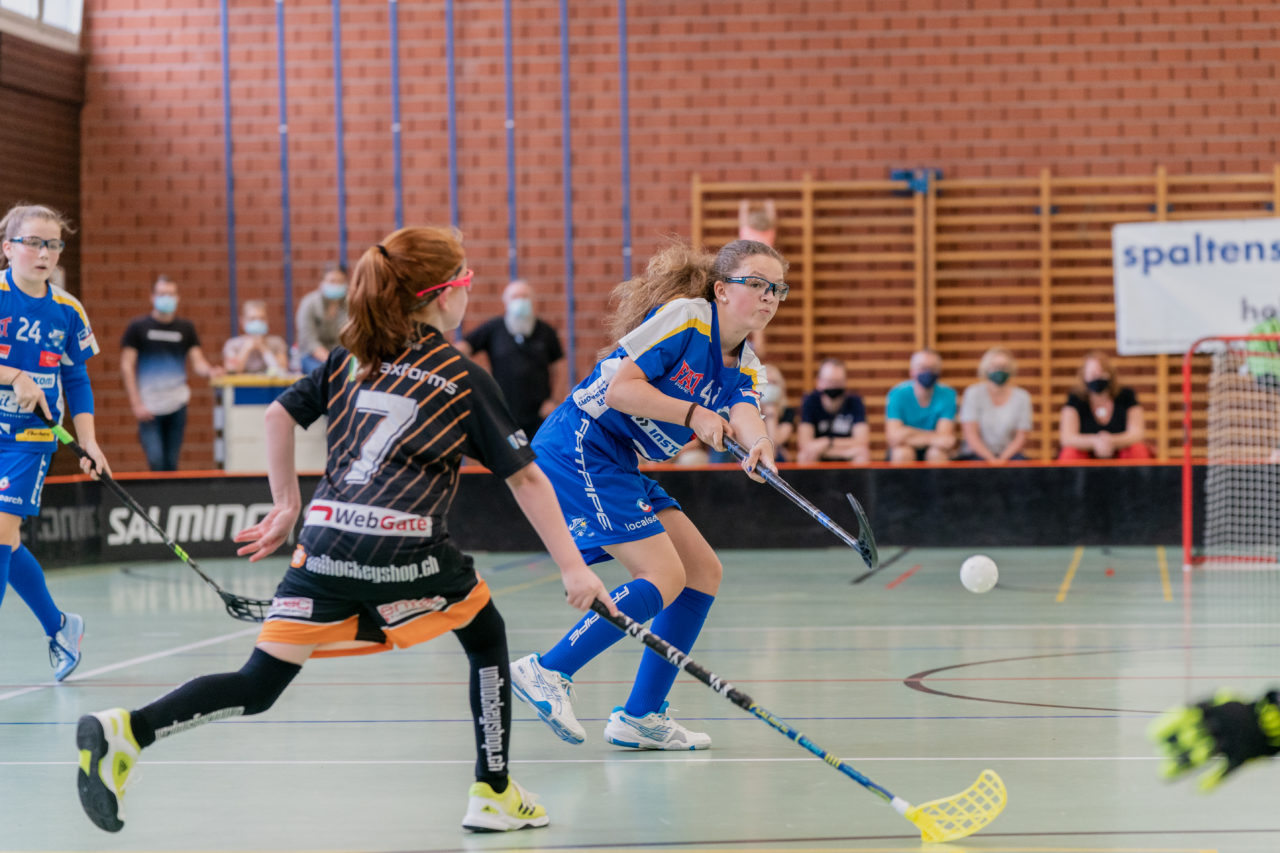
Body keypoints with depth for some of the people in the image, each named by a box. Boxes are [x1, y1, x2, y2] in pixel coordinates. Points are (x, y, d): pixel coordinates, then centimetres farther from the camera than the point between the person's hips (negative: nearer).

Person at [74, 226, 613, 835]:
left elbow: (278, 414, 16)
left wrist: (286, 505, 25)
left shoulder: (351, 358, 16)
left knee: (257, 686, 6)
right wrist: (572, 567, 7)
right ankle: (494, 793, 23)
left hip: (325, 540, 4)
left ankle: (126, 731, -15)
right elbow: (525, 477, 5)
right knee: (486, 638, 23)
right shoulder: (465, 380, 5)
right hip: (405, 550, -4)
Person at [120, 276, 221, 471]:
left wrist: (210, 371, -19)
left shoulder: (185, 328, 10)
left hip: (177, 404, 3)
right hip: (149, 408, -3)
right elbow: (126, 366, 0)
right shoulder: (138, 327, 2)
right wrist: (136, 404, -8)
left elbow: (197, 362, 6)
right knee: (156, 460, -14)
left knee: (171, 462, 5)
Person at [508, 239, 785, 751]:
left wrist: (758, 446, -34)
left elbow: (744, 417, -12)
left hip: (619, 468, 10)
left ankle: (640, 717, 14)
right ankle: (547, 671, -8)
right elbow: (620, 387, -19)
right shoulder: (684, 315, -12)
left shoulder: (744, 368, 11)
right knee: (664, 578, -16)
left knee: (703, 572, 7)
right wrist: (692, 412, -27)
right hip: (579, 447, -10)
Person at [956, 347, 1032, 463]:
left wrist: (1003, 459, -13)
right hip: (976, 455, -2)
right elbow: (970, 433, -6)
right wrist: (990, 459, -17)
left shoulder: (1022, 397, 5)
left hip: (1008, 455, 2)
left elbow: (1021, 437, 4)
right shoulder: (973, 393, 0)